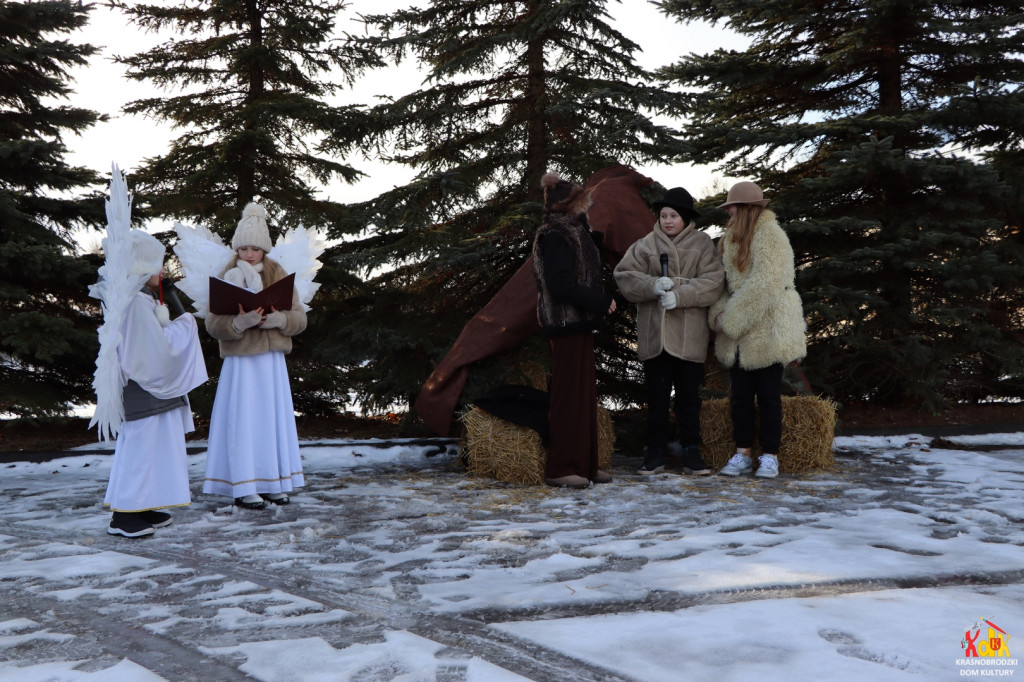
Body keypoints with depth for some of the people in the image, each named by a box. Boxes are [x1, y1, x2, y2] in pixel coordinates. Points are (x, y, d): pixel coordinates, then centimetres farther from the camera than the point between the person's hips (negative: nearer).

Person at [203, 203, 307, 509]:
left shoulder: (279, 276, 7)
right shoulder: (227, 279, 1)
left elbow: (299, 318, 3)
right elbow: (213, 325, -7)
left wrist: (279, 319, -18)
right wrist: (240, 323, -27)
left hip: (272, 360, 3)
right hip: (240, 361, -3)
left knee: (274, 419, 6)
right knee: (242, 421, -3)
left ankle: (273, 483, 16)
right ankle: (243, 488, 2)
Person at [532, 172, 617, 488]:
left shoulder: (574, 233, 18)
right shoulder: (554, 237, -13)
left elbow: (586, 271, 18)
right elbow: (560, 285, -21)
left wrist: (592, 237, 8)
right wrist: (602, 301, -15)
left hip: (579, 323, 10)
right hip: (566, 325, -10)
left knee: (585, 393, 12)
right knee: (568, 394, -6)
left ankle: (585, 463, 19)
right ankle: (560, 468, 0)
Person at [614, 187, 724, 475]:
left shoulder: (702, 244, 3)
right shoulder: (645, 245, 8)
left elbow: (712, 282, -7)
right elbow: (624, 275, -2)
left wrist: (680, 294, -20)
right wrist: (653, 286, -18)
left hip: (689, 335, -1)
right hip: (654, 333, 1)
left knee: (689, 396, 6)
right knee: (656, 397, 7)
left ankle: (691, 453, 16)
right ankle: (655, 454, 16)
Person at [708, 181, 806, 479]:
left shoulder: (770, 235, -12)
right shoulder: (731, 238, 15)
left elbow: (765, 283, -21)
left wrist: (731, 319, -20)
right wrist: (719, 312, -6)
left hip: (767, 330, -7)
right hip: (739, 333, 7)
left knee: (768, 395, 1)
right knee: (740, 394, 8)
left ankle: (770, 456, 10)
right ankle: (742, 454, 15)